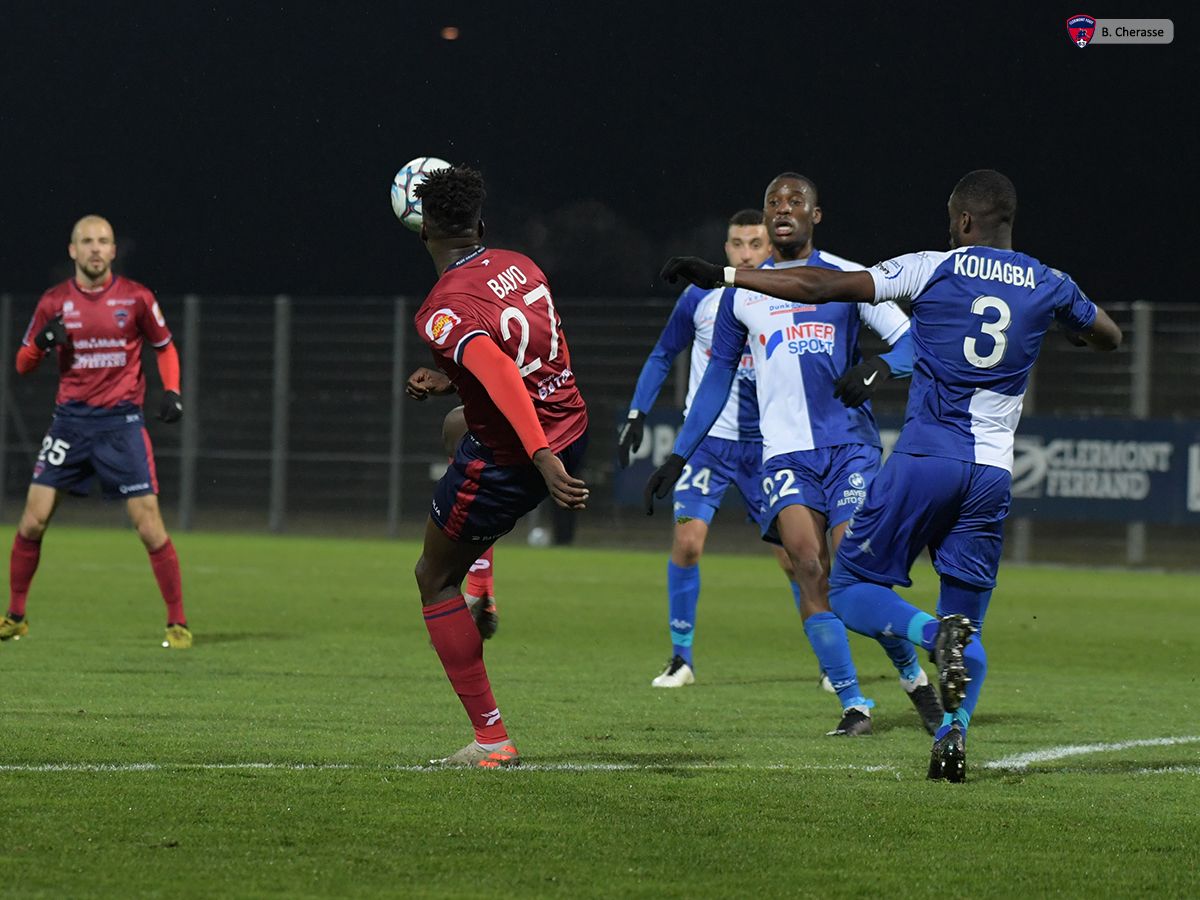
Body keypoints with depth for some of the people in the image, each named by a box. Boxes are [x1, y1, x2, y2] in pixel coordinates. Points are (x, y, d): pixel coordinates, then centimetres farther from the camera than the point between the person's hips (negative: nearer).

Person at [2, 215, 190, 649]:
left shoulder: (136, 297, -2)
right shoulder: (55, 301, 2)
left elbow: (164, 346, 13)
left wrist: (171, 391, -2)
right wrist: (42, 341, -13)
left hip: (122, 421, -2)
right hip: (70, 419, 2)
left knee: (150, 526, -7)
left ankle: (178, 623, 3)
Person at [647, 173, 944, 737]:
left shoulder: (847, 279, 5)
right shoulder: (741, 294, 13)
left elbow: (911, 339, 2)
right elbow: (718, 377, 21)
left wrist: (880, 367, -20)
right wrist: (679, 455, 17)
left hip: (849, 444, -2)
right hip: (785, 453, 2)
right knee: (808, 565, -17)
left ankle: (914, 676, 12)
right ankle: (853, 704, -14)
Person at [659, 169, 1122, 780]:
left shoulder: (933, 270, -1)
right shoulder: (1049, 287, 9)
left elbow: (821, 288, -6)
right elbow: (1108, 339, 29)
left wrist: (721, 276, 0)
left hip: (923, 459, -3)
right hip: (992, 473, 3)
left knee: (852, 591, 8)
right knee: (966, 624, 12)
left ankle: (934, 633, -24)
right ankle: (954, 729, -17)